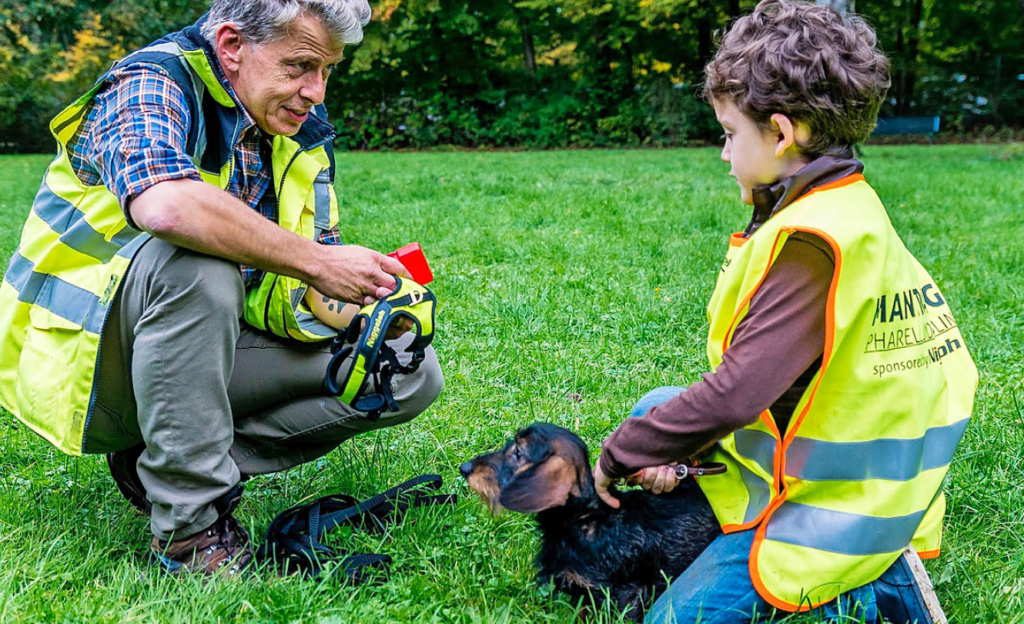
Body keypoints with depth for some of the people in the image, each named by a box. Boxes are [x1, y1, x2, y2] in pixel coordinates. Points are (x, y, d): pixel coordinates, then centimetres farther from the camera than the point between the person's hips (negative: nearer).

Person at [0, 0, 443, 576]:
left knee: (411, 372, -4)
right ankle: (192, 525, -24)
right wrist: (316, 261, -32)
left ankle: (154, 461, -5)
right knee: (194, 260, -37)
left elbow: (307, 287, 4)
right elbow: (165, 207, -41)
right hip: (84, 352, -7)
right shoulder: (150, 86, -17)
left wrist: (369, 306, -18)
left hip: (216, 344, 7)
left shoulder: (306, 129, 4)